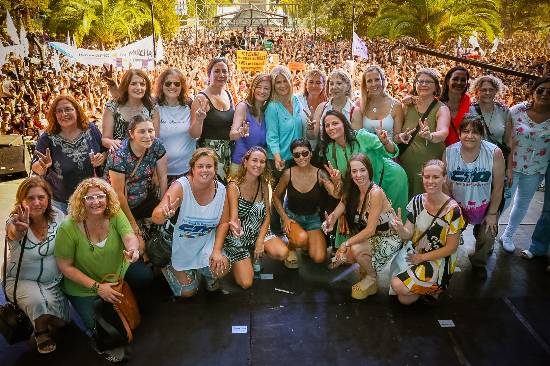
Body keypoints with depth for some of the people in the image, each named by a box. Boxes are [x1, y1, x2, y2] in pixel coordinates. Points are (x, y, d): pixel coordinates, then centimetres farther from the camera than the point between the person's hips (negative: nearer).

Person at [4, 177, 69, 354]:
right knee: (37, 301, -32)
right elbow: (14, 234, -47)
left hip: (53, 280, 3)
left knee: (61, 321, -8)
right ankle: (41, 331, 2)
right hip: (21, 280, -3)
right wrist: (20, 229, -71)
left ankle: (46, 322, 30)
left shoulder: (58, 216, -10)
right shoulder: (14, 221, -21)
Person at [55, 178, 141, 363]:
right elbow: (65, 266, -16)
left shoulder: (116, 215, -15)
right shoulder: (69, 228, -22)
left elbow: (130, 237, -29)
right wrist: (97, 287, -22)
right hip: (84, 289, -3)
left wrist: (133, 250, -55)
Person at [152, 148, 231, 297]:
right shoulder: (181, 186, -27)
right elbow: (156, 218, -39)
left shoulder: (220, 189, -13)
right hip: (181, 245, -2)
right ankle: (168, 267, 34)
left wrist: (217, 251, -17)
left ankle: (209, 276, 15)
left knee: (222, 269, -23)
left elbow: (224, 222, -4)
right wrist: (165, 214, -63)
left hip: (206, 243, 3)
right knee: (188, 292, 5)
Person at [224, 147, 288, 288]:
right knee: (246, 283, -11)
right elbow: (233, 217, -27)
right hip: (238, 236, -4)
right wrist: (234, 225, -53)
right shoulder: (234, 186, -19)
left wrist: (260, 241, -12)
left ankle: (256, 251, 9)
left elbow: (267, 215, 0)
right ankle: (233, 261, 21)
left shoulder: (263, 185, -3)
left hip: (260, 232, 4)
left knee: (282, 253, -23)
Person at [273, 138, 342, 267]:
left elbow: (336, 195, -25)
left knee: (319, 258, -14)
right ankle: (291, 248, 3)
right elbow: (276, 196, 1)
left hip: (313, 218, 2)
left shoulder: (320, 174, -13)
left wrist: (337, 181, -47)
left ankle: (306, 244, 22)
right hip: (292, 216, -1)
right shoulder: (288, 174, -14)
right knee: (301, 238, -35)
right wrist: (284, 218, -9)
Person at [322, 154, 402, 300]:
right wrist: (329, 221, -31)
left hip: (389, 238, -7)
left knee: (356, 249, -29)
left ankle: (372, 278, -1)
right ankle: (365, 267, 16)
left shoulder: (376, 193, -25)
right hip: (367, 237, 7)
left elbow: (370, 230, -26)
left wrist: (347, 243, -25)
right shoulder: (351, 192, -3)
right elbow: (336, 213, -8)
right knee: (343, 254, -14)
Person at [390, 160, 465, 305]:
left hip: (438, 260, -4)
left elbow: (451, 247, -13)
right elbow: (408, 235, -5)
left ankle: (436, 287, 6)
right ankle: (430, 286, 16)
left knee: (398, 286, -20)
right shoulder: (417, 201, -6)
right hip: (414, 254, 5)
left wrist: (422, 257, -12)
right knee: (404, 299, -10)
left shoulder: (452, 209, -19)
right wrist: (400, 229, -28)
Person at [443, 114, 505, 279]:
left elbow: (498, 187, -12)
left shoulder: (494, 153, -20)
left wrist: (492, 213, -8)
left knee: (487, 237, -8)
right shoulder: (449, 152, -16)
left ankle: (478, 263, 25)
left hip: (485, 205, -1)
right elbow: (446, 185, -7)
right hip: (458, 205, 1)